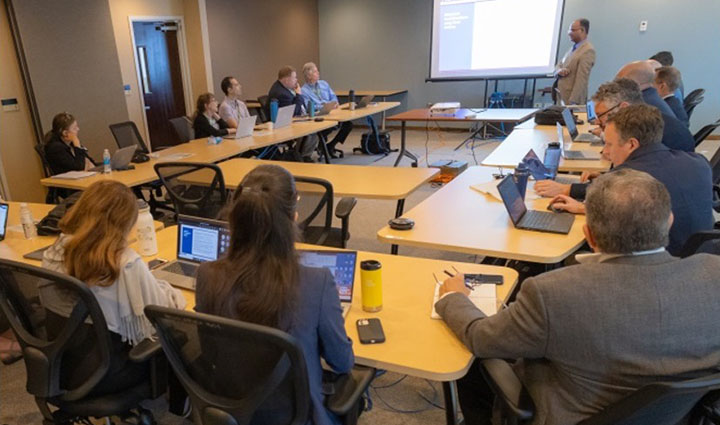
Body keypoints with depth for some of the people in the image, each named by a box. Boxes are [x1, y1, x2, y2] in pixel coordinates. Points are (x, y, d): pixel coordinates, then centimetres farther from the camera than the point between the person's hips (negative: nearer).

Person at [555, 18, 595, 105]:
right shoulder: (573, 48, 15)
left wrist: (573, 102, -22)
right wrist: (559, 70, -7)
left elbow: (581, 78, -18)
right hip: (561, 97, 8)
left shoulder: (588, 50, -13)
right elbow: (559, 66, 18)